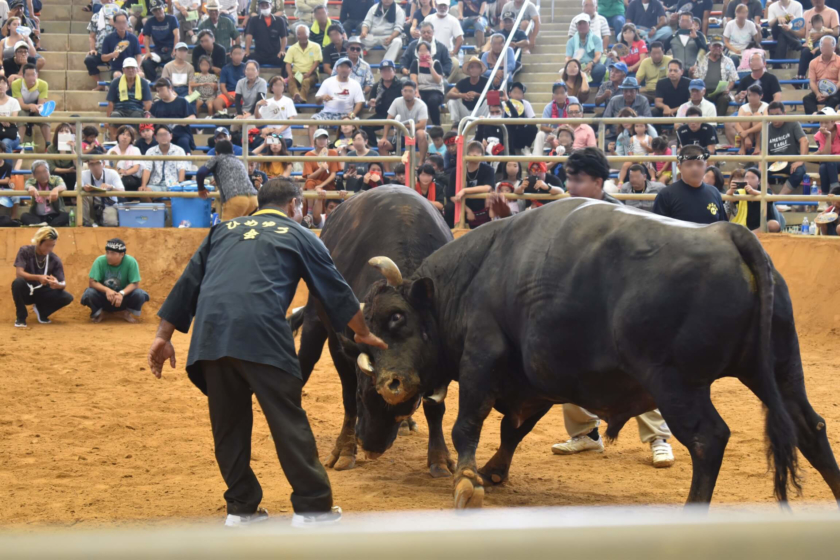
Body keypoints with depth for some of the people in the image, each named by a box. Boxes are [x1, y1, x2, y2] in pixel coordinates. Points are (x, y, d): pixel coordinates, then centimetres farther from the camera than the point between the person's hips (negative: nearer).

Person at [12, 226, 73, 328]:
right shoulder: (25, 251, -12)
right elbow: (19, 273, -24)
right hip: (26, 293, -3)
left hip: (42, 293, 3)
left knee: (68, 297, -22)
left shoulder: (54, 259, -6)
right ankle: (21, 317, -14)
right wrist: (38, 278, -40)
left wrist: (58, 285, -34)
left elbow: (63, 284, -7)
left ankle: (41, 311, 8)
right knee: (17, 282, -37)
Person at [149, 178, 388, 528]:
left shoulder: (224, 230, 28)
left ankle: (241, 507, 19)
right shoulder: (299, 236, 19)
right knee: (289, 420, 1)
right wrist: (363, 333, 38)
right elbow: (335, 290, 25)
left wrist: (164, 336, 24)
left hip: (210, 332, 4)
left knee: (228, 424, 14)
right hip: (260, 330, -4)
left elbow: (188, 283, 23)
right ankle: (312, 506, 3)